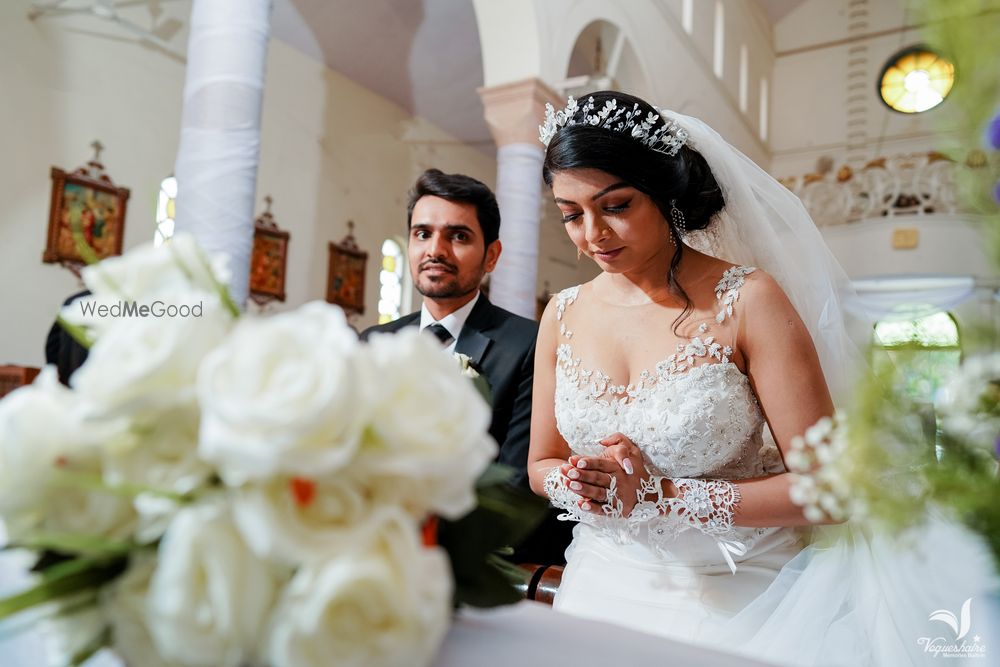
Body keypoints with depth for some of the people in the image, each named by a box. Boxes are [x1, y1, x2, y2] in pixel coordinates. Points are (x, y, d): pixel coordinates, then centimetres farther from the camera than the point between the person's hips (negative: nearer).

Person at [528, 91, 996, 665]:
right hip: (606, 590, 4)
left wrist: (658, 496, -22)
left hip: (736, 599, -4)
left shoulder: (748, 301, -17)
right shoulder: (564, 315, -4)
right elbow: (541, 463, 6)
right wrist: (573, 485, -16)